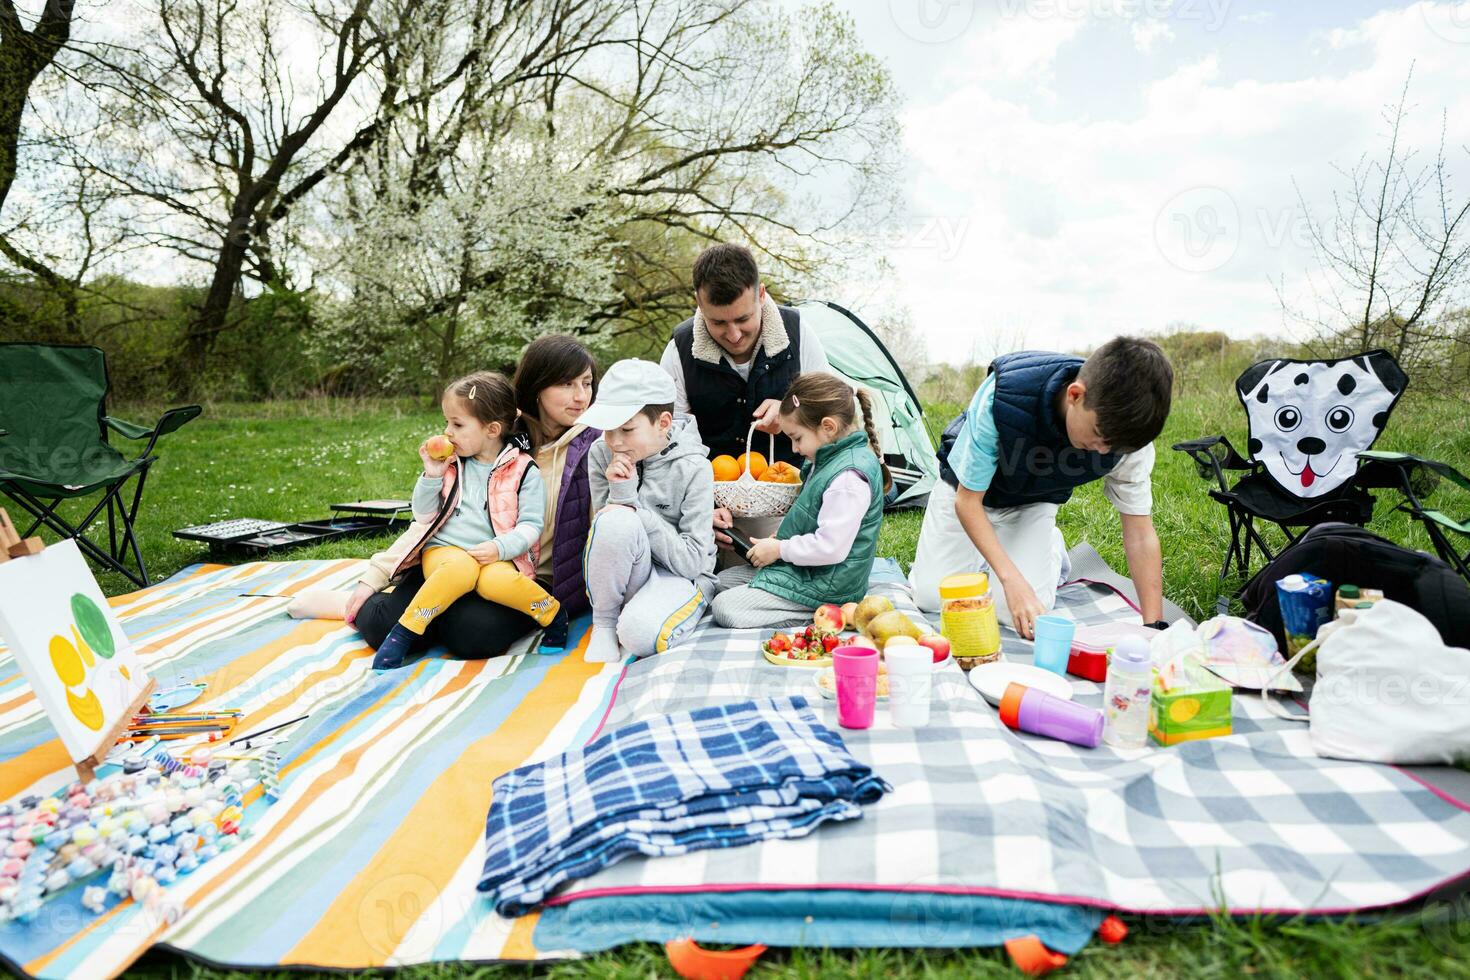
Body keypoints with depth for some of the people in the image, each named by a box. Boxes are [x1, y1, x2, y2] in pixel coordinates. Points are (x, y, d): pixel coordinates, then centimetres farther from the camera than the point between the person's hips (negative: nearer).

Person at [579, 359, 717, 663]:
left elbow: (692, 561, -17)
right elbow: (606, 538, -5)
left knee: (640, 632, -36)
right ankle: (603, 623, -10)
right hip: (623, 573, 3)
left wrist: (636, 509, -21)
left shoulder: (694, 469, -15)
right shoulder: (601, 455, -6)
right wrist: (621, 494, -23)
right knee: (617, 521, -32)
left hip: (681, 577, -3)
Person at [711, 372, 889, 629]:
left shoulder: (849, 477, -26)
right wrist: (782, 537, 7)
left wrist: (779, 549, -15)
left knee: (724, 608, -14)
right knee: (724, 579, 17)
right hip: (805, 568, 11)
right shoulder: (832, 459, 7)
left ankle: (816, 617, -9)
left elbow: (830, 547, -28)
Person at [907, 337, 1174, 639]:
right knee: (929, 597, -4)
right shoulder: (1001, 398, -42)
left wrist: (1154, 625, -25)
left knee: (1015, 613, -15)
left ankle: (1051, 545, 17)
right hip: (967, 488, -1)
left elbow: (1140, 534, -20)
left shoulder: (1128, 433, -32)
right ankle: (985, 547, 25)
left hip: (1032, 504, 2)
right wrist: (1011, 579, -37)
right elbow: (967, 501, -29)